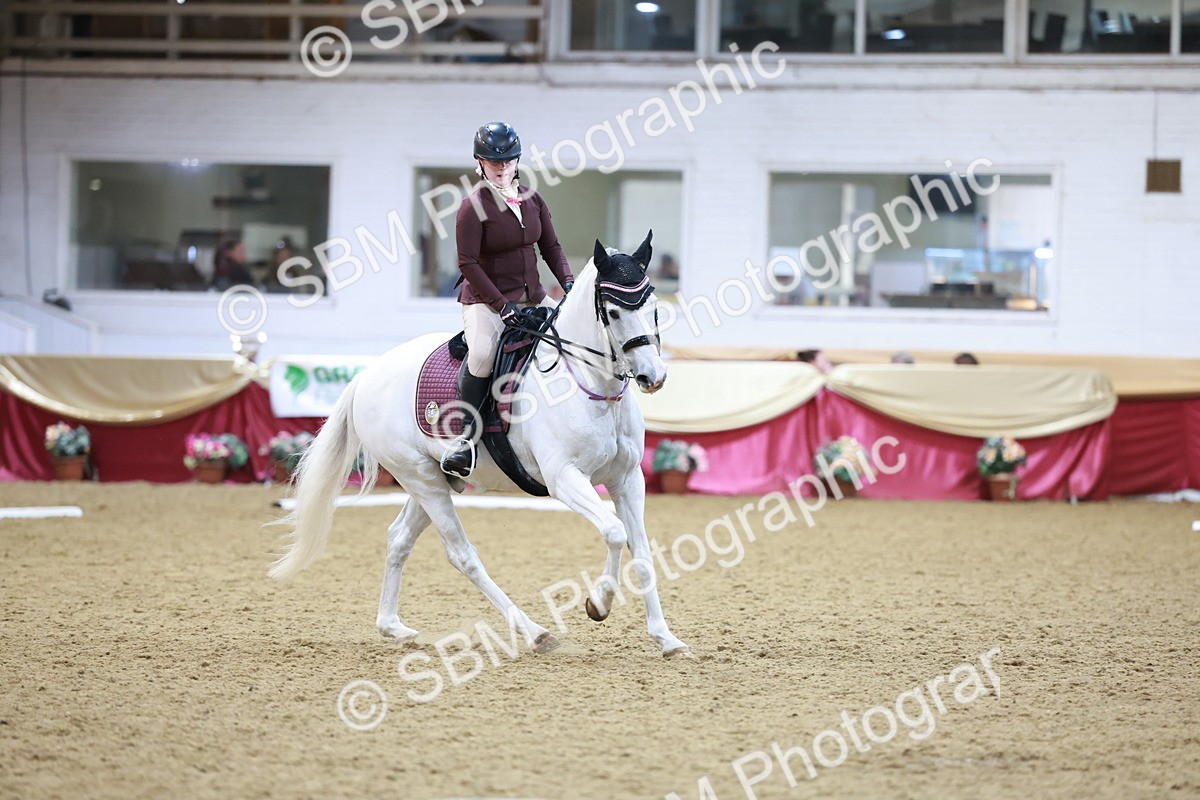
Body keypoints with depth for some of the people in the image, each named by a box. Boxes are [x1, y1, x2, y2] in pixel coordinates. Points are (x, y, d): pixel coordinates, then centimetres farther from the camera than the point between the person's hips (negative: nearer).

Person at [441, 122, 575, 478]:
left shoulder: (532, 200, 7)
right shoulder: (473, 207, -13)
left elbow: (550, 246, 14)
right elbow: (468, 264, -16)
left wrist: (568, 282, -3)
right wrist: (501, 305, -20)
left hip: (532, 297, 7)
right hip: (486, 300, -7)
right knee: (482, 352, -32)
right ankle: (466, 436, -28)